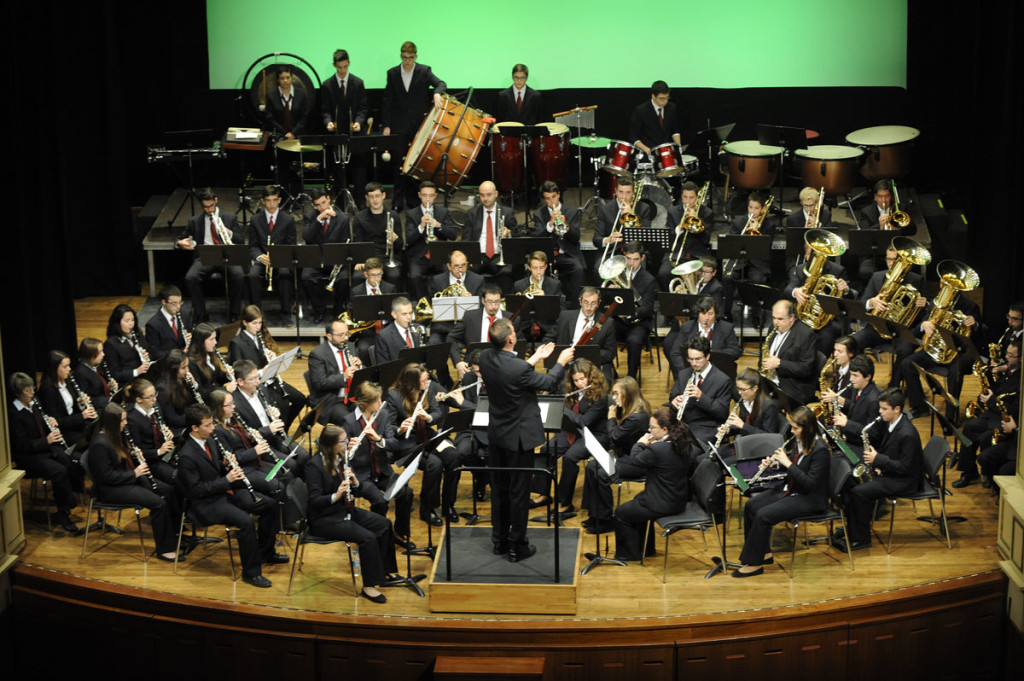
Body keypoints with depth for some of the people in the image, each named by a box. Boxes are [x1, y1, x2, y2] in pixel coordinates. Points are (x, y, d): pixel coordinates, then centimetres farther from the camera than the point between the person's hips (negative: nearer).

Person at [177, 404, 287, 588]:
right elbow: (196, 490, -21)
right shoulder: (186, 457, -22)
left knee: (269, 505, 2)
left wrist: (228, 466, -6)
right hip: (207, 504, -9)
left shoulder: (210, 440, 4)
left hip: (226, 491, 9)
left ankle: (266, 553, 18)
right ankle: (251, 572, -17)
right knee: (245, 521, -30)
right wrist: (226, 480, -23)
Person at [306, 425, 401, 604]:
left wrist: (353, 480, -8)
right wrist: (335, 496, -35)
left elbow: (354, 486, 15)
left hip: (344, 511, 9)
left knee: (384, 525, 0)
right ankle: (368, 587, -15)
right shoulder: (314, 466, -19)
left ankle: (386, 573, 10)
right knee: (367, 537, -24)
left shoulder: (339, 459, 6)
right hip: (324, 519, -9)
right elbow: (314, 500, -21)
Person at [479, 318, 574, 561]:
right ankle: (517, 546, 14)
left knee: (498, 488, 18)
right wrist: (561, 362, 7)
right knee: (519, 491, 5)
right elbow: (549, 383, -11)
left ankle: (499, 540, 29)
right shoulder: (517, 368, -29)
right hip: (519, 436, -7)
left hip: (496, 434, 7)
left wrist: (535, 359, 16)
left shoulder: (486, 358, -8)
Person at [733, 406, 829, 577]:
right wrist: (776, 462, -2)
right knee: (751, 505, -3)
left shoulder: (819, 450, -24)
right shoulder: (799, 441, 2)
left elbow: (810, 483, -26)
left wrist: (788, 463, -26)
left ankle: (754, 563, -8)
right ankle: (764, 553, 6)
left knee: (763, 515, -21)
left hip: (810, 498, -9)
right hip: (791, 490, 9)